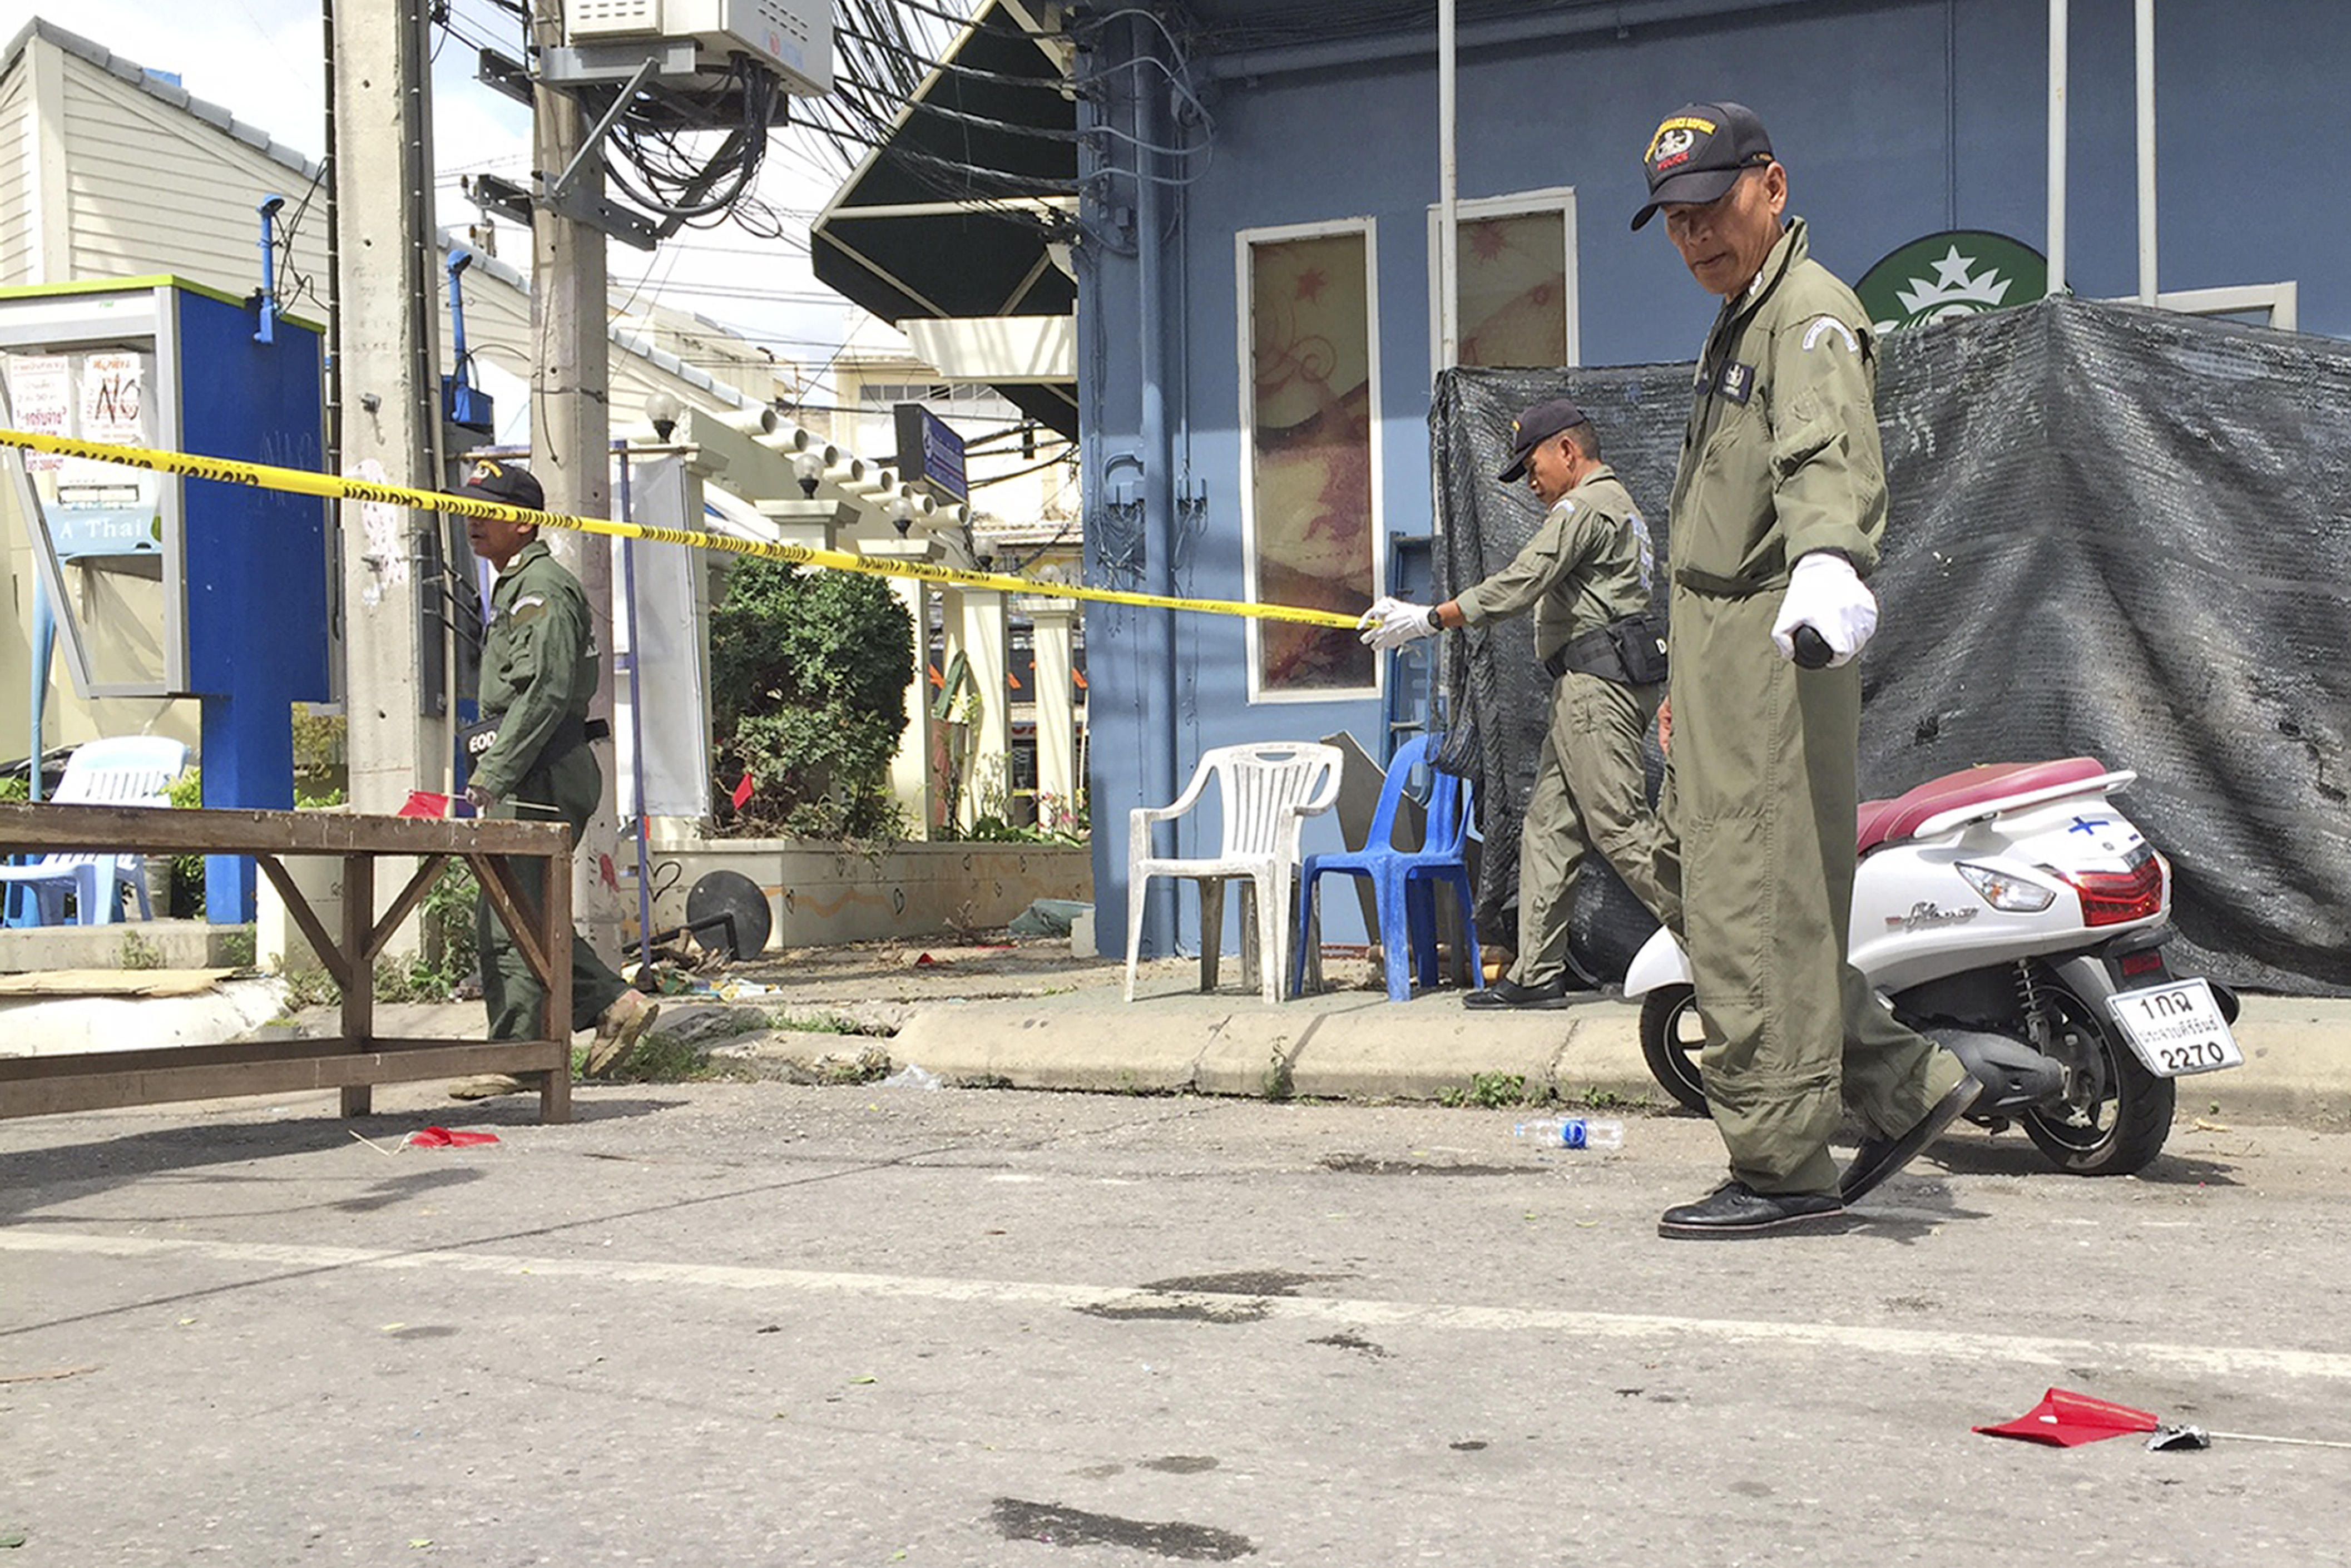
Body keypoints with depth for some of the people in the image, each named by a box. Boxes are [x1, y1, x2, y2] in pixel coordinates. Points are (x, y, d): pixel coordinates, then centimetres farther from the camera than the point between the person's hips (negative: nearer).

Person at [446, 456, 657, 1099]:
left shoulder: (543, 589, -10)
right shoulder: (514, 588, 23)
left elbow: (544, 691, -21)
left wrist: (494, 770, -22)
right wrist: (493, 771, 20)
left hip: (539, 781, -11)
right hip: (523, 781, 11)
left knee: (507, 921, -8)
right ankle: (615, 1004, 13)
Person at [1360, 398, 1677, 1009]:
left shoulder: (1586, 506, -9)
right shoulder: (1620, 506, 24)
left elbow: (1519, 584, -17)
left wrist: (1430, 619, -14)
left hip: (1596, 684, -11)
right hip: (1589, 689, 11)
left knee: (1621, 827, -10)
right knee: (1549, 826, 7)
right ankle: (1537, 974, 6)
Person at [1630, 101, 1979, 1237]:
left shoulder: (1809, 312, -11)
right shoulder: (1736, 323, 23)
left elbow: (1831, 458, -31)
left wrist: (1828, 561, -52)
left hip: (1775, 645, -11)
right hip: (1715, 647, 11)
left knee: (1756, 910, -9)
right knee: (1701, 887, 12)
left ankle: (1782, 1167, -1)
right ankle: (1905, 1085, 18)